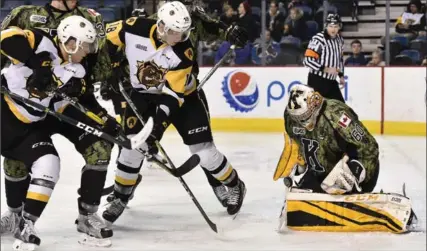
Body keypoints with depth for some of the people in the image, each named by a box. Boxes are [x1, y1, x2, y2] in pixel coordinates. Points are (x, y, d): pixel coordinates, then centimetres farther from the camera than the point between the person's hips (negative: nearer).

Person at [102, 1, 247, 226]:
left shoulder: (184, 51, -27)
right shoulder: (134, 29, -23)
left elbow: (173, 93, -28)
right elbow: (107, 38, -3)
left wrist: (159, 123, -36)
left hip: (183, 96, -2)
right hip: (144, 95, 2)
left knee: (203, 150, -5)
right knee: (132, 146, -6)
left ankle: (234, 186, 20)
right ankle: (120, 198, 16)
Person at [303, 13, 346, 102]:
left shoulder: (340, 40, 8)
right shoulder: (318, 39, -19)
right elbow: (308, 60, -23)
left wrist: (341, 75, 18)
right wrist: (325, 69, -25)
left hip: (331, 81, 8)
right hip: (317, 81, -8)